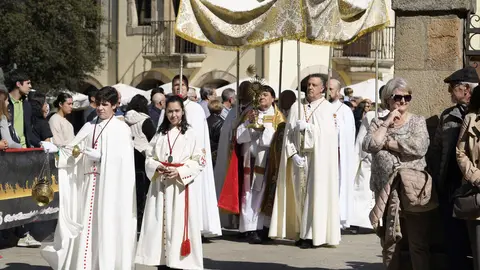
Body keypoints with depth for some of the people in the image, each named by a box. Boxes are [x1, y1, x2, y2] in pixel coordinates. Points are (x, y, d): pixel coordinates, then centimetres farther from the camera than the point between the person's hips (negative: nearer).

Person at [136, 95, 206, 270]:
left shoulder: (190, 134, -1)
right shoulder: (160, 134, 12)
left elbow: (199, 161, -4)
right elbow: (149, 158, 13)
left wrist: (180, 171, -16)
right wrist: (157, 167, -9)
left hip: (181, 186, -4)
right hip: (160, 186, 4)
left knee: (178, 225, -5)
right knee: (159, 224, 2)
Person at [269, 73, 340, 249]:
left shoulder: (327, 108, 1)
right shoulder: (297, 107, 11)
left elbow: (329, 133, -12)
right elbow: (288, 133, 6)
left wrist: (307, 127, -10)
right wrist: (293, 154, -6)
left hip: (318, 158, -4)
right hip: (299, 158, 4)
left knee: (315, 193, -6)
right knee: (299, 194, 2)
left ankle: (314, 235, -5)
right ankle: (302, 233, 7)